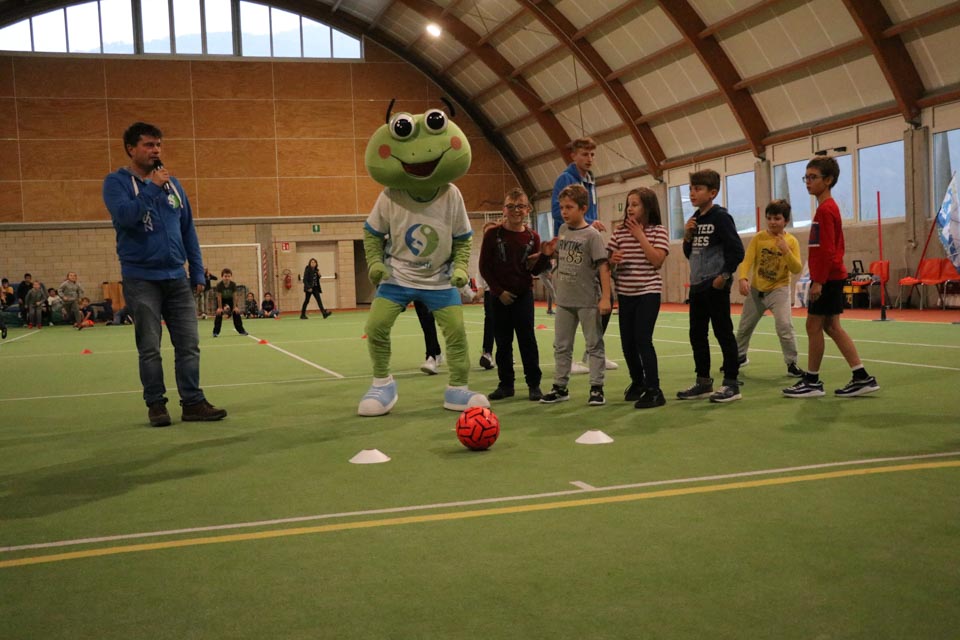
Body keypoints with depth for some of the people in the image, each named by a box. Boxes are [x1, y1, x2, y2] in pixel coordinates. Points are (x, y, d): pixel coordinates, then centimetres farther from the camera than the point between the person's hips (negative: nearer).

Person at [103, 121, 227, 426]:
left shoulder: (172, 183, 13)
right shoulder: (117, 181, -1)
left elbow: (188, 230, 15)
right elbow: (124, 214, -21)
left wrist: (197, 272, 10)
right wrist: (152, 186, -17)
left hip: (177, 278, 4)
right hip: (141, 278, -4)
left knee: (189, 344, 1)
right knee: (149, 348, 1)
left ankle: (193, 402, 7)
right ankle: (156, 404, 11)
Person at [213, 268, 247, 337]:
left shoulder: (233, 284, -26)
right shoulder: (219, 285, -30)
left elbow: (234, 296, -18)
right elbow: (219, 297, -23)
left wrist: (234, 307, -16)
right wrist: (220, 307, -20)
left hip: (230, 299, 2)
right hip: (222, 299, -1)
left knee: (236, 312, -4)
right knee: (219, 314, -12)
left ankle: (241, 330, 5)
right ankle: (216, 332, -5)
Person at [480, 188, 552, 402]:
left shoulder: (532, 237, 1)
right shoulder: (493, 234, -5)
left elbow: (535, 270, 5)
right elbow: (484, 267, -3)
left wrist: (546, 255, -13)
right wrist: (499, 291, -7)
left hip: (523, 295, 0)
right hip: (499, 296, 0)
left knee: (527, 340, 0)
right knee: (502, 342, 8)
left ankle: (534, 383, 9)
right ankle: (505, 384, 18)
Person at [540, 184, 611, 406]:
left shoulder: (591, 234, -13)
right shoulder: (563, 229, 7)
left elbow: (603, 266, -16)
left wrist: (605, 297, -21)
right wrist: (550, 252, 0)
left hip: (588, 300, -7)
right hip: (564, 299, 7)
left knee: (594, 345, 3)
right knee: (561, 346, 11)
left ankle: (596, 388, 9)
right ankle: (560, 387, 20)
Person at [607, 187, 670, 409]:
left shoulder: (658, 231, -5)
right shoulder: (620, 231, 7)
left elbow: (657, 260, -17)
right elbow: (608, 258, 11)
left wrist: (640, 235, -15)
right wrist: (613, 260, -12)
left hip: (648, 292, -5)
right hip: (625, 293, 5)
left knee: (642, 339, -13)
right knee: (627, 341, 9)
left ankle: (654, 390, -5)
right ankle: (637, 381, 30)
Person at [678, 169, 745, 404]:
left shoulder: (720, 217, -11)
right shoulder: (695, 219, 12)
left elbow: (737, 250, -16)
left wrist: (724, 275, -14)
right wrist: (688, 236, 0)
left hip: (716, 287, -8)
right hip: (697, 286, 8)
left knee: (723, 333, -3)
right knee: (697, 335, 12)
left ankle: (731, 384, 4)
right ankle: (703, 382, 22)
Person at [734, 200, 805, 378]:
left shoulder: (791, 241, -10)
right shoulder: (758, 238, -7)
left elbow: (797, 269, -15)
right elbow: (747, 260, -17)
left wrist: (786, 251, -29)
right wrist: (742, 278, -35)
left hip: (778, 290, -3)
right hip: (756, 289, 3)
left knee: (784, 326, -18)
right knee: (745, 326, 16)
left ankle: (792, 364, -3)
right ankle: (739, 356, 40)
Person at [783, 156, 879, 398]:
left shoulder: (825, 209, -14)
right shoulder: (830, 207, 16)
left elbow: (827, 250, -20)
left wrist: (818, 281, -21)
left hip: (827, 278, -10)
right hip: (833, 276, 10)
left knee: (814, 325, -2)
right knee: (831, 326, 11)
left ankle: (812, 382, 6)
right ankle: (862, 378, 13)